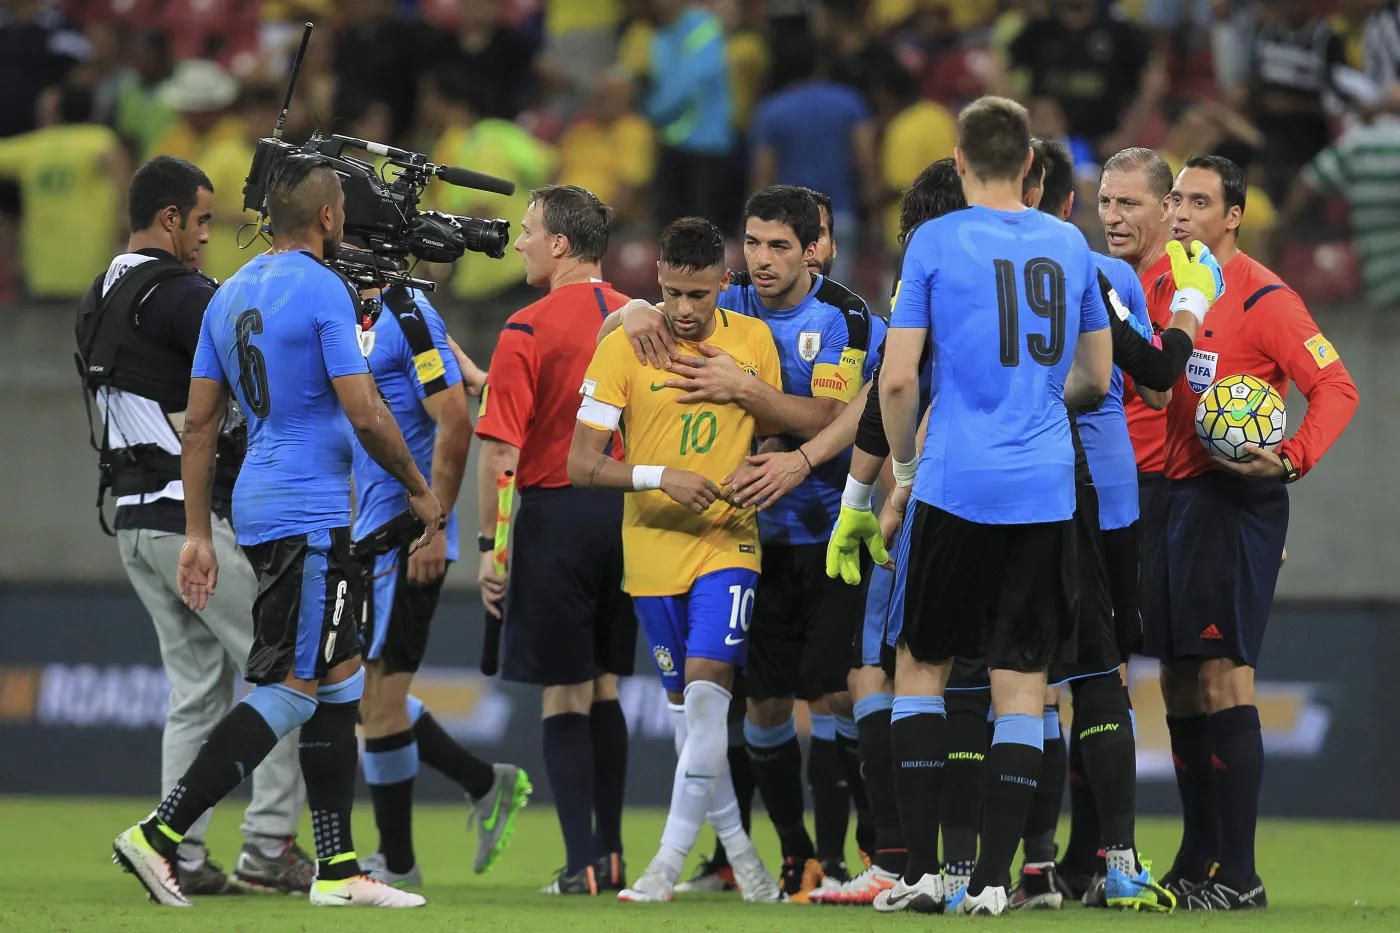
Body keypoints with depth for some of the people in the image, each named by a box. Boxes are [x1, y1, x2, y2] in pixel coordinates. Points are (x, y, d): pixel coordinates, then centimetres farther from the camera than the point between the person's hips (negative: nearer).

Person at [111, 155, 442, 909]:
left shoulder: (230, 295, 12)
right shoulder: (322, 290, -12)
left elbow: (199, 425, 13)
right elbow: (364, 414, -15)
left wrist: (197, 533, 16)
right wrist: (420, 491, 0)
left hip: (259, 506, 9)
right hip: (308, 514, -9)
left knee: (339, 679, 13)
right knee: (290, 690, -8)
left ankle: (338, 869, 14)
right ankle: (160, 834, -14)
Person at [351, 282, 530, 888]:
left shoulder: (408, 317, -14)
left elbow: (455, 423, -20)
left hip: (407, 538, -10)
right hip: (373, 535, 10)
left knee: (377, 691, -5)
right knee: (372, 692, 12)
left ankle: (396, 862, 3)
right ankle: (487, 785, 21)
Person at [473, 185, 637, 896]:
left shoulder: (528, 329, -10)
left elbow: (500, 450, -12)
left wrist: (488, 546, -7)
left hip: (557, 515, -5)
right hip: (629, 513, 5)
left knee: (564, 696, -1)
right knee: (604, 689, 15)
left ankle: (583, 862, -7)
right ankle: (611, 853, 17)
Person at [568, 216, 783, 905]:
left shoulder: (753, 341, 1)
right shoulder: (622, 348, -6)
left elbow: (776, 431, 16)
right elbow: (581, 465, -8)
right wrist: (659, 476, -22)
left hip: (728, 539, -1)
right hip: (652, 546, 1)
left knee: (706, 687, -16)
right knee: (684, 703, 8)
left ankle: (671, 859, -12)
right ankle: (735, 843, 24)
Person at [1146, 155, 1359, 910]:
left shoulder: (1261, 297, -9)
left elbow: (1336, 388, -11)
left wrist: (1293, 458, -23)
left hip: (1235, 501, -8)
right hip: (1178, 499, 8)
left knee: (1221, 677, -12)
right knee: (1180, 683, 8)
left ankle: (1237, 876, -12)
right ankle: (1195, 866, 15)